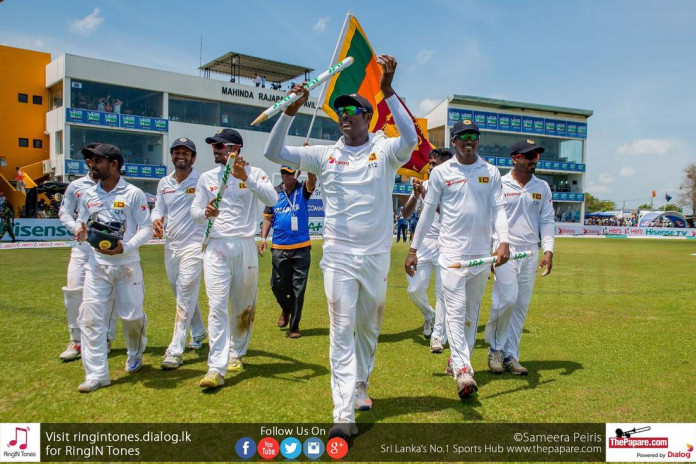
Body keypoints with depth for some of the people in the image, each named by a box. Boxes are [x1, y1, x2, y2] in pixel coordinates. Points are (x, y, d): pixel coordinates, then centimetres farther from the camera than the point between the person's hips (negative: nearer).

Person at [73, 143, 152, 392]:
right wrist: (82, 235, -9)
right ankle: (96, 374, 4)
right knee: (90, 317, -4)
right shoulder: (88, 195, 8)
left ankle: (135, 354, 34)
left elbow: (146, 228, -6)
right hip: (97, 264, 4)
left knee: (132, 315, 3)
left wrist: (126, 246, -22)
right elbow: (82, 226, 15)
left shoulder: (133, 193, -5)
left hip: (128, 264, -3)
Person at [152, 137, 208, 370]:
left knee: (185, 297, -10)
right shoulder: (164, 183, 11)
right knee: (182, 296, 18)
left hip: (194, 246, -7)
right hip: (170, 246, 7)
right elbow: (158, 208, 17)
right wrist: (156, 220, -7)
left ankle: (175, 351, -10)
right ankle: (198, 332, 38)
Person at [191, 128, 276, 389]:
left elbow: (272, 199, -15)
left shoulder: (253, 173, 1)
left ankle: (236, 354, 30)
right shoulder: (207, 178, 10)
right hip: (216, 247, 1)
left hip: (245, 247, -1)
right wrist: (206, 212, -13)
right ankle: (216, 369, -10)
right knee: (217, 307, -8)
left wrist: (246, 178, -26)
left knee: (244, 306, 10)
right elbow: (195, 212, 10)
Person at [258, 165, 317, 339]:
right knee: (277, 285, 4)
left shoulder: (303, 190, 0)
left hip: (301, 248, -2)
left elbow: (312, 181, -22)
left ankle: (294, 326, 15)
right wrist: (263, 238, -3)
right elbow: (267, 217, 10)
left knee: (298, 289, 2)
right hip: (279, 248, 2)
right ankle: (286, 308, 37)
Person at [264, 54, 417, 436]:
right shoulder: (326, 155, 6)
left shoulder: (385, 150, 0)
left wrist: (387, 90, -28)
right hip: (339, 257, 0)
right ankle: (344, 413, -2)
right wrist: (291, 111, -10)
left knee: (369, 327, 15)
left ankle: (359, 387, 37)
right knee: (342, 331, -4)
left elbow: (411, 138, -22)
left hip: (376, 257, 0)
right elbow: (274, 153, 2)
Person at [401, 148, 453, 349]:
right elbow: (406, 213, 4)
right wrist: (415, 196, -13)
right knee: (414, 289, -1)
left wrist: (426, 195, -23)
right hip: (424, 243, 4)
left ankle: (438, 336, 9)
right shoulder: (423, 185, 8)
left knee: (442, 292, -2)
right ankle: (429, 315, 29)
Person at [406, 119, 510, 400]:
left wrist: (503, 241, -16)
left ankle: (458, 359, 25)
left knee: (472, 311, 10)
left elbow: (498, 209, 2)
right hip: (452, 252, -3)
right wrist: (413, 249, 0)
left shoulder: (491, 172, 8)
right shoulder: (441, 172, 2)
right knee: (456, 310, -10)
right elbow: (427, 212, 3)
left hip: (482, 252, 3)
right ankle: (463, 371, -12)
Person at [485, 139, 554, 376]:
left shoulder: (542, 187, 12)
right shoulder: (499, 185, 0)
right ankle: (495, 347, 7)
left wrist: (548, 250, -1)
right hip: (505, 251, -4)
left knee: (521, 305, 5)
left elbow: (547, 220, 11)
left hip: (530, 254, 4)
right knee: (507, 299, -16)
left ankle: (510, 356, 14)